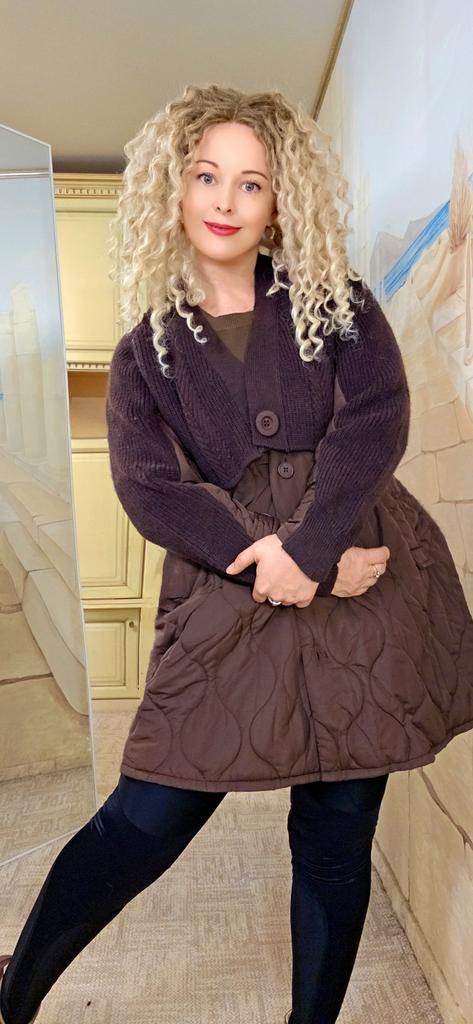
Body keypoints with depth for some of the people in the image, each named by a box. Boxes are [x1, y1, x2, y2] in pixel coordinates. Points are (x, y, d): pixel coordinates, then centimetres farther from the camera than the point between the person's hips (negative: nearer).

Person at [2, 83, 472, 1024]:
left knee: (337, 834, 10)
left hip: (362, 595, 1)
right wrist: (264, 559, -16)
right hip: (227, 609, 0)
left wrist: (308, 552, -17)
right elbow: (148, 488, -5)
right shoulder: (147, 350, 8)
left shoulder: (335, 302, 9)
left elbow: (376, 419, -6)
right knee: (146, 819, 2)